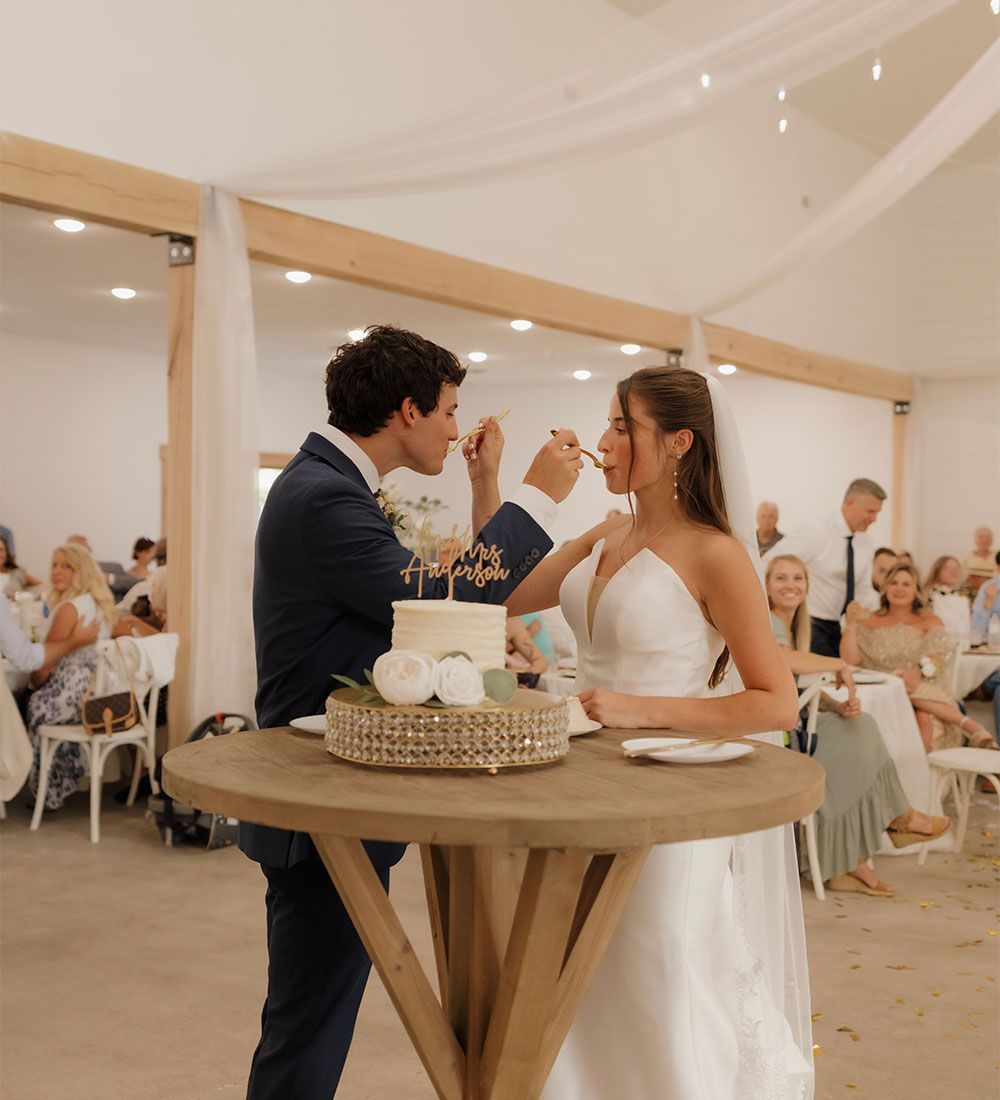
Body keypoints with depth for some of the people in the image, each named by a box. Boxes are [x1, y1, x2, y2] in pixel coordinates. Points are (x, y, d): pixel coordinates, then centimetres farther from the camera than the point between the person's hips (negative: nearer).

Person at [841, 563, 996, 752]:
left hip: (926, 692, 0)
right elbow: (850, 660, 0)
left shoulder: (930, 622, 10)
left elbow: (937, 659, -6)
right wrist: (850, 624, -13)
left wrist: (918, 673, -29)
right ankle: (965, 722, -29)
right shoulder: (870, 623, 12)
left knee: (925, 718, -37)